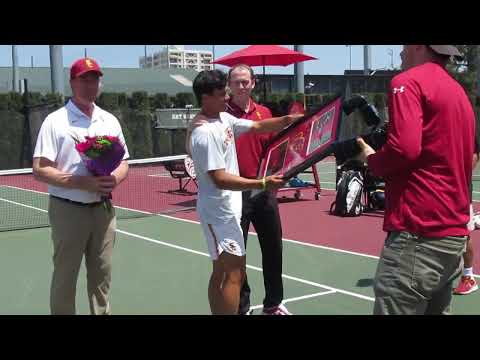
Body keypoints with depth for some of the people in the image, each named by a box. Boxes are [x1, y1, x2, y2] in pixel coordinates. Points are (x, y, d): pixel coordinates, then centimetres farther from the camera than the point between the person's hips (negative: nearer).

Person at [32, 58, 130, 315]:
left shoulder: (110, 121, 9)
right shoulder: (55, 121, -7)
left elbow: (123, 163, 13)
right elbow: (40, 170, -12)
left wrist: (114, 179, -11)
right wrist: (84, 183, -23)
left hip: (103, 209, 5)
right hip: (68, 210, -4)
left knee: (101, 275, 12)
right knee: (65, 277, 4)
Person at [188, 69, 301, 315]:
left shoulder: (224, 118, 7)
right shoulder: (204, 133, -21)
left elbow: (258, 126, 13)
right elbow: (220, 179, -25)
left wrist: (290, 119, -1)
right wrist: (262, 184, -30)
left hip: (228, 207, 10)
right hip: (220, 210, -10)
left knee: (221, 272, 15)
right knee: (234, 273, -9)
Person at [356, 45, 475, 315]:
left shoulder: (409, 81, -7)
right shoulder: (460, 92, 19)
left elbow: (405, 148, -20)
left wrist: (371, 159, -1)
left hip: (419, 234, -9)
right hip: (455, 233, 9)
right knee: (437, 309, 16)